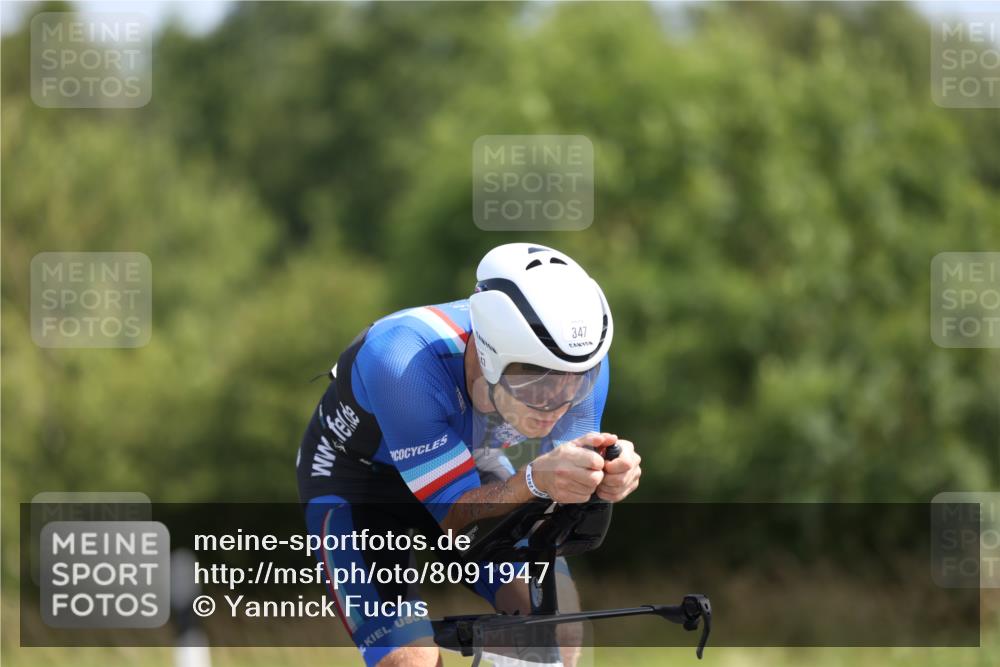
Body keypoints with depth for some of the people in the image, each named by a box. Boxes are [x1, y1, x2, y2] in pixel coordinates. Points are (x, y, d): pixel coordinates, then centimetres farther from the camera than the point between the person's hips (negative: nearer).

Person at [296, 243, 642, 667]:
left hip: (471, 467, 4)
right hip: (358, 475, -4)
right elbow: (456, 516, -33)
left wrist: (605, 481, -43)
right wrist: (535, 482, -53)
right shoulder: (406, 363, -40)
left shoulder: (582, 362, -27)